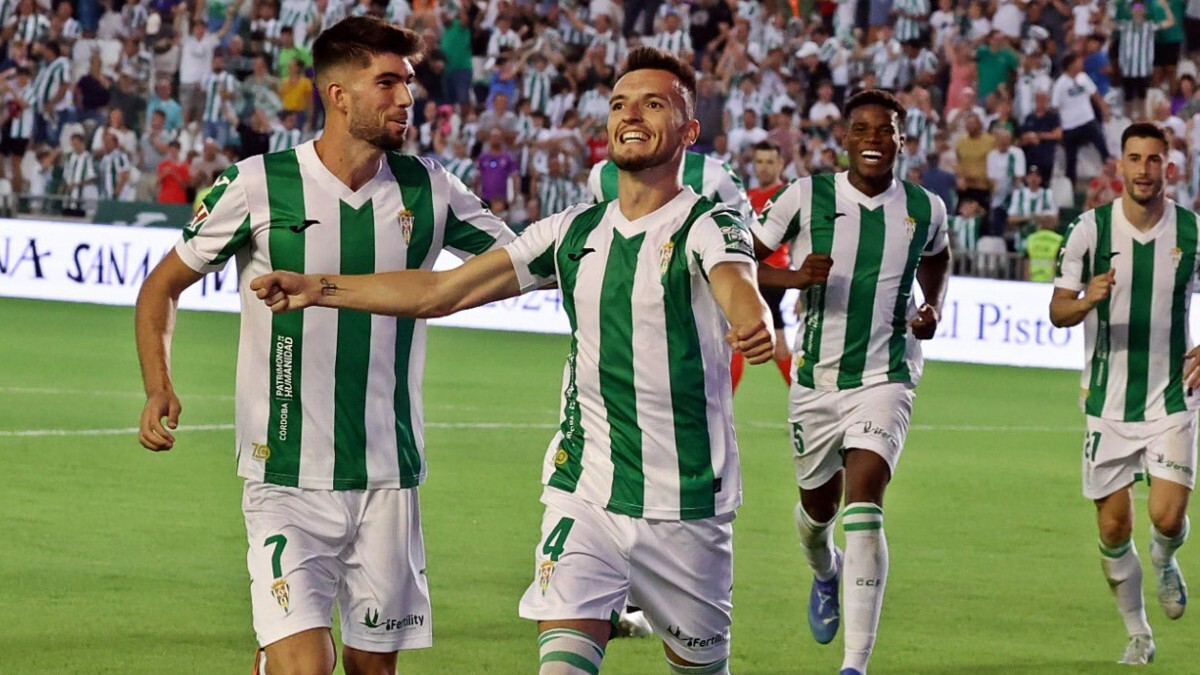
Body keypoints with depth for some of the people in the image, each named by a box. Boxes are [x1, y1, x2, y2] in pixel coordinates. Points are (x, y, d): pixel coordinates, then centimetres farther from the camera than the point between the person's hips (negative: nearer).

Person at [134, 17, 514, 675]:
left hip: (389, 478, 3)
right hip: (286, 480, -3)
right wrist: (158, 386, -11)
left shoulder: (428, 189, 3)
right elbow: (163, 285, 5)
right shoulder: (258, 185, -5)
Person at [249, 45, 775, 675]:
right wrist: (318, 288, -1)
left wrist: (752, 323, -57)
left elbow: (736, 283, -32)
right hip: (585, 493, 3)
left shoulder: (708, 226, -7)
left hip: (686, 506, -3)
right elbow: (440, 291, 8)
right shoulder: (575, 231, 8)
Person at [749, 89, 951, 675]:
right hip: (816, 378, 1)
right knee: (819, 506, 16)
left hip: (885, 378, -1)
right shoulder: (807, 197, -5)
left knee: (864, 504, -19)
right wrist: (795, 278, -19)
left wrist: (934, 308, 4)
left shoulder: (924, 209, 1)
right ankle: (826, 572, 57)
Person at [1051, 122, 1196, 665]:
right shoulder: (1091, 229, -5)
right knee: (1114, 529, 2)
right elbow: (1058, 311, -3)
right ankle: (1137, 634, 23)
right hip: (1109, 401, 0)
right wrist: (1087, 300, -26)